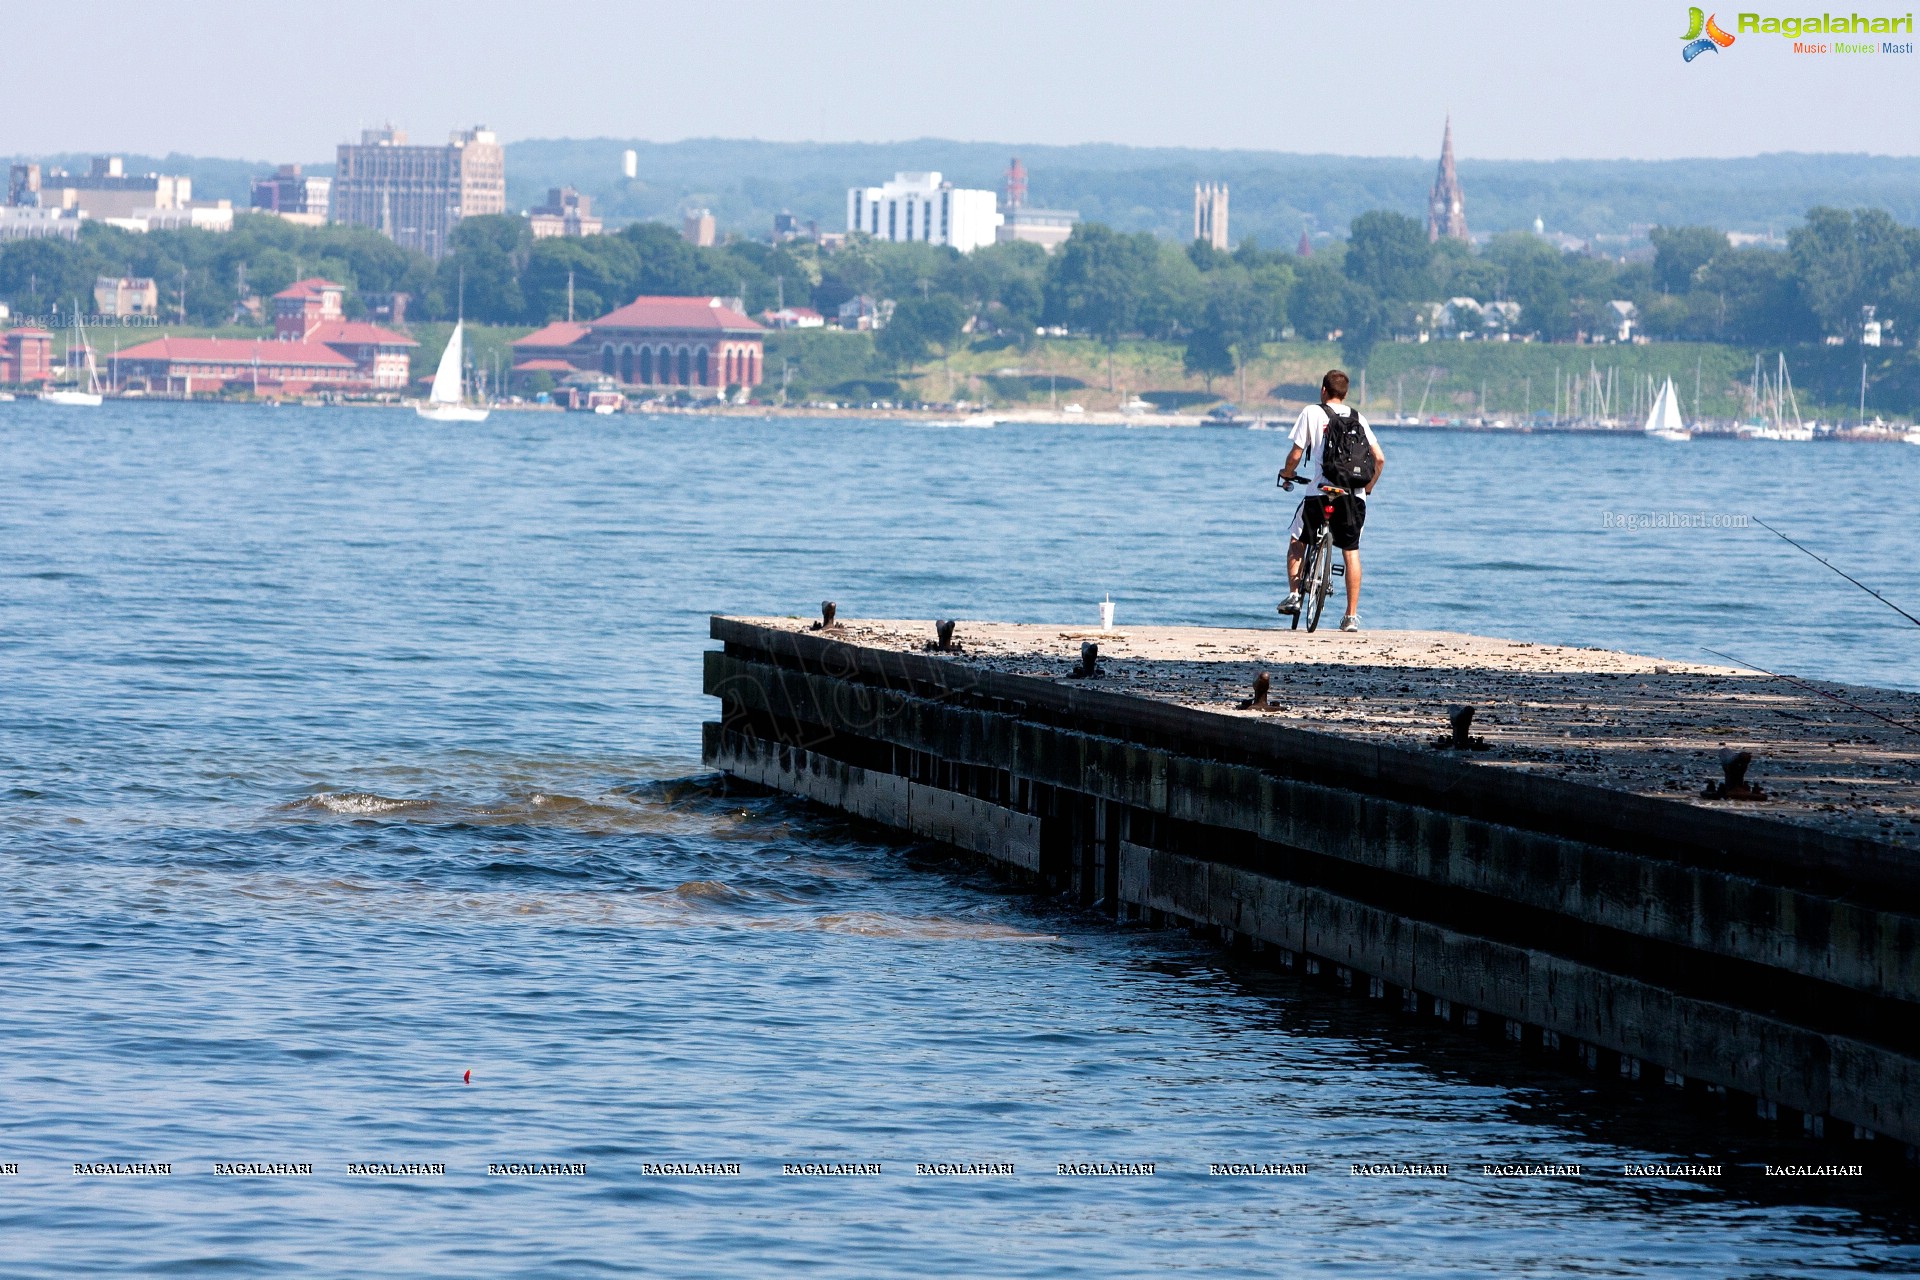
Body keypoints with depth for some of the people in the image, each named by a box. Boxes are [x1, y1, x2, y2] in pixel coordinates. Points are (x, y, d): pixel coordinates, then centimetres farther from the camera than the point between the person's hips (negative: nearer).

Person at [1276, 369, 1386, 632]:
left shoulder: (1312, 413, 1)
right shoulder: (1358, 418, 10)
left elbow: (1296, 454, -2)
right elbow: (1379, 458, 4)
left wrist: (1287, 474, 19)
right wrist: (1368, 487, 20)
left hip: (1320, 492, -2)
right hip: (1354, 496, 2)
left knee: (1297, 541, 19)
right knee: (1351, 552, 8)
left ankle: (1294, 595, 7)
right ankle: (1352, 616, 4)